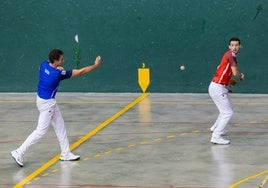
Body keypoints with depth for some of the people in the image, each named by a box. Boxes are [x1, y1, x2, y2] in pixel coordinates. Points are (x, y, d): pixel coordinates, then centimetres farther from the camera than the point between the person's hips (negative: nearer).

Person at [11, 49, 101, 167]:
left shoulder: (44, 64, -7)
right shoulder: (58, 73, -27)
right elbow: (80, 72, -20)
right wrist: (96, 65, -10)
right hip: (47, 103, -9)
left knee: (60, 126, 15)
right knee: (41, 131, -2)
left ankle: (65, 153, 21)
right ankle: (19, 153, 0)